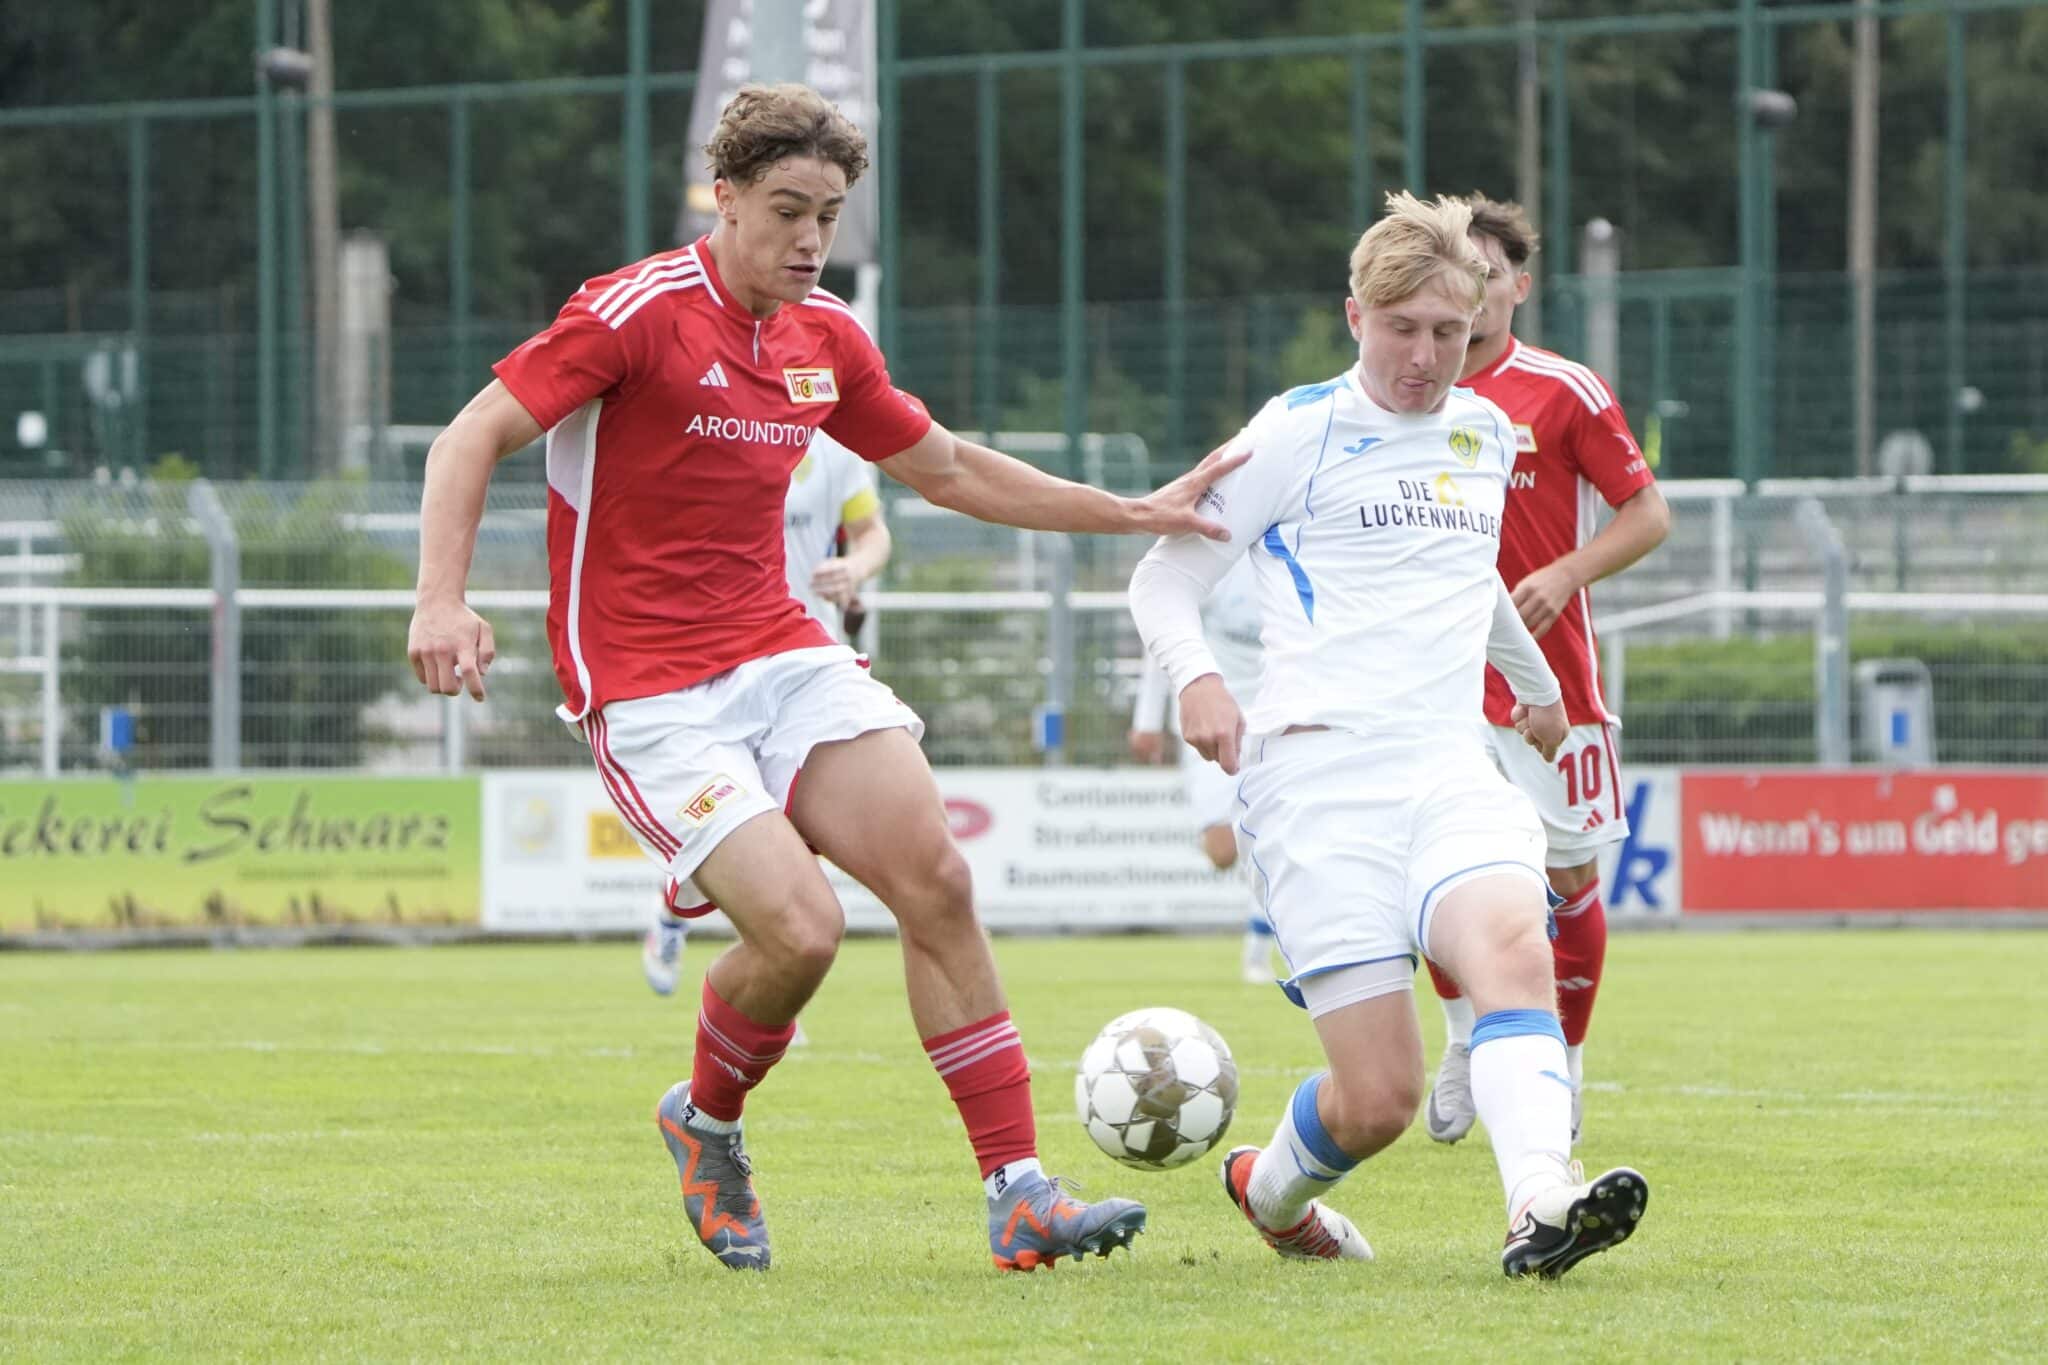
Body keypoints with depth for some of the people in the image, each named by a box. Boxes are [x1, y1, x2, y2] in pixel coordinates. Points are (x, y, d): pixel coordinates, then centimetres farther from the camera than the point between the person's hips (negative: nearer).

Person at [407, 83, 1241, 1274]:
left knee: (935, 875, -12)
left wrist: (1135, 513, 20)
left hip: (783, 656, 6)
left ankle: (1018, 1192, -9)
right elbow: (474, 437, -13)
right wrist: (444, 600, -28)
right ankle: (707, 1127, 12)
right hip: (650, 692, -6)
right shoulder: (640, 312, -12)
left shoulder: (827, 339, 9)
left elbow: (945, 469, 24)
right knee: (800, 927, -20)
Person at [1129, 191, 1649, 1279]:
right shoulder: (1301, 432, 3)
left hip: (1450, 770, 4)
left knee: (1512, 945, -31)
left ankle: (1540, 1204, -50)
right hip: (1319, 775, -4)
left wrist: (1538, 684, 56)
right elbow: (1163, 577, 6)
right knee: (1377, 1099, -13)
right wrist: (1195, 677, -15)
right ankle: (1270, 1192, 20)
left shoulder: (1485, 435, 20)